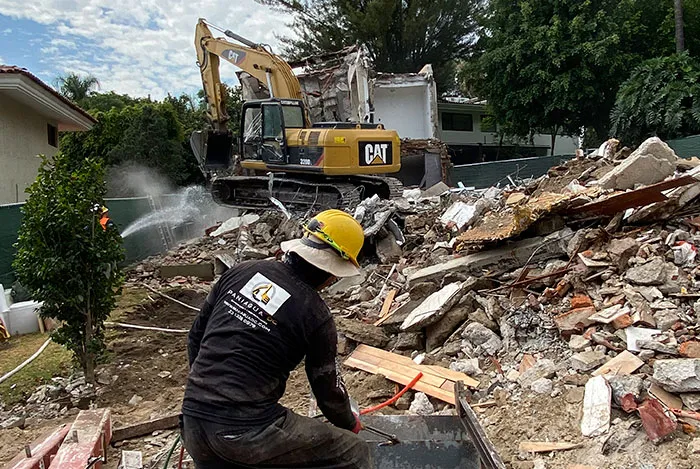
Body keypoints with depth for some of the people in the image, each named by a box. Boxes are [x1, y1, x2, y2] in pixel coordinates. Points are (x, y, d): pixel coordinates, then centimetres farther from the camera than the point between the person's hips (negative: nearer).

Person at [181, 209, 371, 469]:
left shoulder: (243, 271, 5)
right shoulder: (316, 314, -6)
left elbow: (197, 335, 13)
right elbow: (327, 387, 6)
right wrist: (350, 423, 27)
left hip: (193, 420, 6)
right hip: (248, 429, -6)